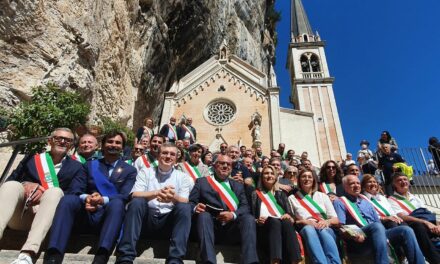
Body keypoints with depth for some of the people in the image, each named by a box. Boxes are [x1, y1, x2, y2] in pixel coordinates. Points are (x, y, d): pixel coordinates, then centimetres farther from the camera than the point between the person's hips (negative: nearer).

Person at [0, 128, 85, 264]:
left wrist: (46, 193, -16)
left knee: (55, 191, -30)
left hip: (46, 216, -2)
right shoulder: (31, 159, 20)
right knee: (12, 185, -23)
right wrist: (24, 185, -8)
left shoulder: (76, 167, 14)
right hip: (18, 215, 2)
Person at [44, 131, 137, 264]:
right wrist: (85, 198, -18)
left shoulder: (130, 170, 14)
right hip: (86, 214, 2)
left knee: (117, 202, -35)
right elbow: (77, 189, 8)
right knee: (68, 199, -27)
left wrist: (103, 200, -22)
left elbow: (125, 196, -2)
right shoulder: (90, 165, 21)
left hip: (109, 214, -2)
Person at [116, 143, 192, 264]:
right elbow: (135, 195, -7)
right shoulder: (145, 171, 8)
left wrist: (174, 197, -30)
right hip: (146, 219, 0)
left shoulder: (182, 177, 9)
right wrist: (157, 193, -27)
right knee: (137, 202, -27)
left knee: (185, 207, -27)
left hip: (169, 222, 0)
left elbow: (184, 202, -4)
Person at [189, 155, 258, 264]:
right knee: (203, 214, -32)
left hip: (232, 228, 2)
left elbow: (245, 207, 9)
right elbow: (190, 202, 6)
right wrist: (195, 208, -20)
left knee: (249, 218, -26)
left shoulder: (238, 185, 22)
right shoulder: (202, 182, 15)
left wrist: (233, 215, -13)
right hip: (210, 225, -1)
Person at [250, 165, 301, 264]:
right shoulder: (256, 194, 20)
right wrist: (257, 221, -12)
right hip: (264, 228, -2)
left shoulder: (281, 194, 27)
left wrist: (289, 216, -9)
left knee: (287, 222, -34)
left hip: (283, 224, 2)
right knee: (274, 221, -36)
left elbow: (289, 212, 15)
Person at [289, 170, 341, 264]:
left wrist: (327, 221, -9)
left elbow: (336, 220, 14)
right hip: (305, 229, -1)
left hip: (325, 229, 1)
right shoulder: (292, 198, 16)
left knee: (323, 231, -36)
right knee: (309, 229, -38)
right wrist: (303, 221, -12)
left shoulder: (322, 196, 19)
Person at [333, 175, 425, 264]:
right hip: (358, 241, -6)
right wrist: (353, 235, -25)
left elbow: (378, 222, 22)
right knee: (377, 226, -37)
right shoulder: (339, 203, 7)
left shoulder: (366, 202, 28)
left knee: (406, 230, -15)